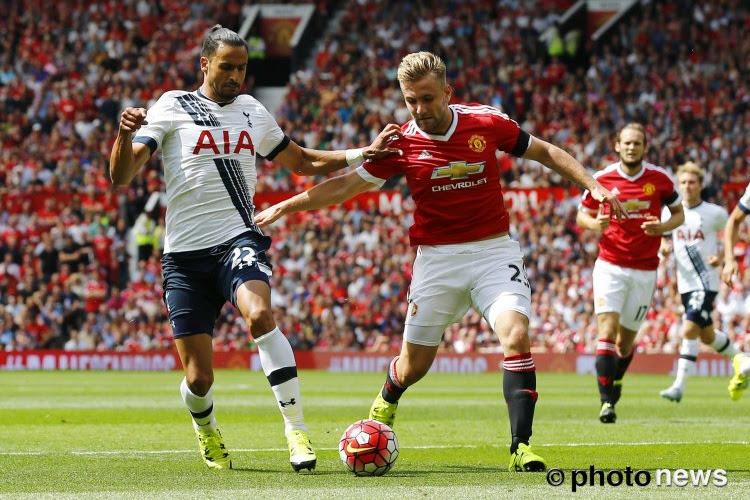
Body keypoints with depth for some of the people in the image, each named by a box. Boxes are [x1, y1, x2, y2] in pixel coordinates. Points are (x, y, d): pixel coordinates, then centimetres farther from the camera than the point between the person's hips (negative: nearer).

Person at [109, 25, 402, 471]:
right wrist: (126, 135, -27)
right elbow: (122, 175, -6)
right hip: (185, 251, -1)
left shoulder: (253, 112, 15)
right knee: (199, 379, -3)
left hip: (238, 239, 2)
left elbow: (302, 161, 29)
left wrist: (366, 154, 18)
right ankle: (206, 430, 34)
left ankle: (297, 429, -27)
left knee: (260, 315, -33)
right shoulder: (172, 108, 3)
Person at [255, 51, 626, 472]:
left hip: (494, 251, -1)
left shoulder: (487, 122, -6)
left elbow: (545, 152, 7)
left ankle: (521, 448, -20)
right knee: (415, 364, 8)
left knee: (516, 336, -24)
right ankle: (385, 403, 45)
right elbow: (344, 187, 1)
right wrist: (282, 208, -3)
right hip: (437, 259, 1)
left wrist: (592, 185, -2)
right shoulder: (401, 144, -6)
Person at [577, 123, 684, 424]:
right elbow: (582, 216, 8)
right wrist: (595, 223, -16)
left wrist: (662, 227, -12)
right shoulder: (602, 180, -3)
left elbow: (679, 213, 9)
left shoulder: (660, 179, -2)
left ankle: (616, 381, 38)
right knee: (608, 327, -18)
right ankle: (607, 402, -20)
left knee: (626, 339, 8)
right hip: (610, 265, -1)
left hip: (645, 270, 1)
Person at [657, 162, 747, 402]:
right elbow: (665, 238, 17)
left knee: (689, 330, -19)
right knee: (706, 335, 16)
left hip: (707, 281, -5)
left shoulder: (715, 213, -6)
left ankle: (679, 385, -18)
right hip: (685, 282, 5)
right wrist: (663, 248, -7)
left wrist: (722, 257, -9)